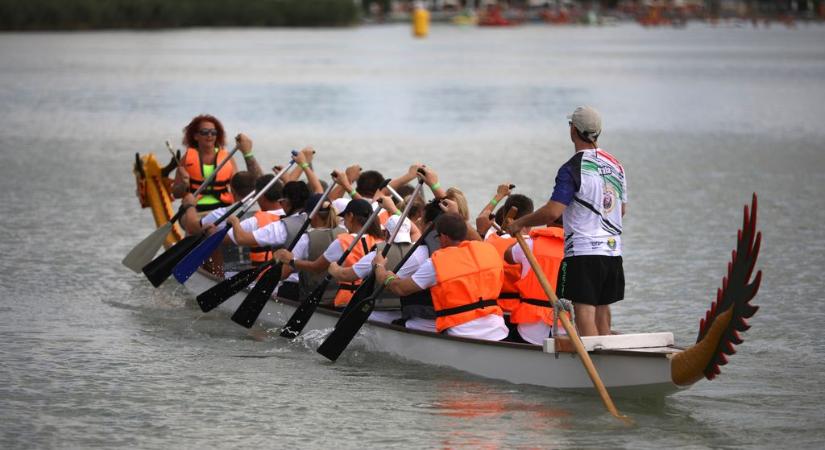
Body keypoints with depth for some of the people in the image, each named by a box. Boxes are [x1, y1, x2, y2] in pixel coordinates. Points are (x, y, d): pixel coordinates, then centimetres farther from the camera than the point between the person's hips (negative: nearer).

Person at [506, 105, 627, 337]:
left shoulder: (572, 169, -14)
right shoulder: (616, 165, 11)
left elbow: (552, 211, -19)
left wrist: (519, 223, -6)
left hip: (583, 251, -8)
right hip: (613, 251, 8)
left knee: (584, 309, -8)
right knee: (602, 307, 15)